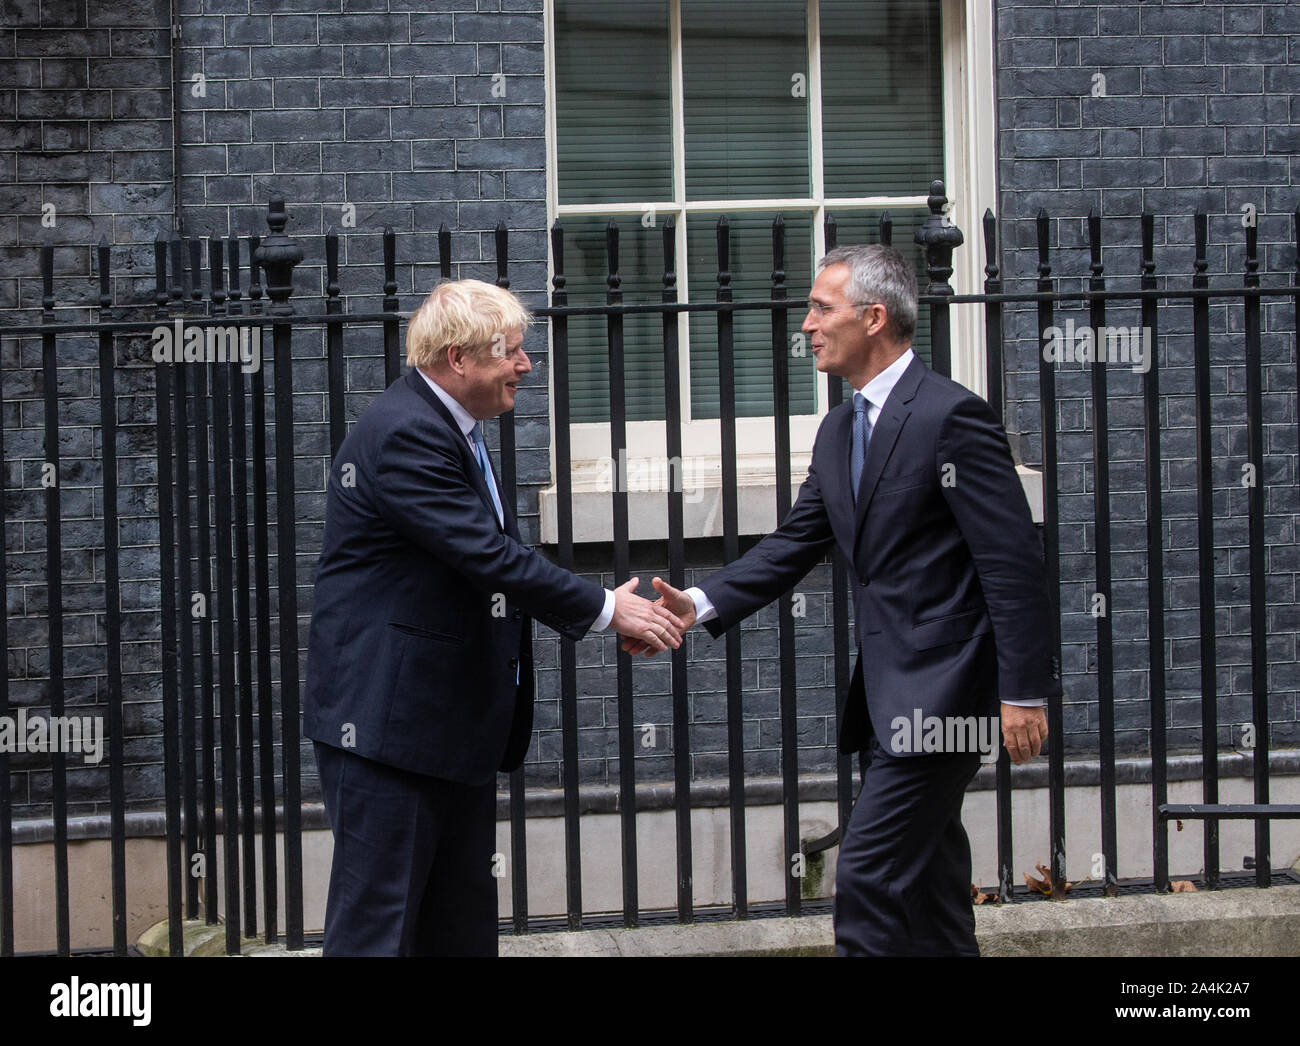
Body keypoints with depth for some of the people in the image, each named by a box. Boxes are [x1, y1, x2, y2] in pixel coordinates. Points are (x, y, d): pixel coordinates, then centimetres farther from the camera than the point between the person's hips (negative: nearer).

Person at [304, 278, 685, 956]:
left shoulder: (454, 429, 15)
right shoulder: (403, 434, -19)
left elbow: (491, 558, 16)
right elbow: (491, 556, -24)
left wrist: (603, 611, 6)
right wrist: (604, 609, -16)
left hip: (457, 721, 11)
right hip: (389, 718, -11)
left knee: (462, 924, 13)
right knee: (378, 924, -6)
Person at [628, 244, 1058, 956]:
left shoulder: (952, 416, -15)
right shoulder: (839, 430, 13)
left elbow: (1013, 562, -16)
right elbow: (794, 545, 13)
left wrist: (1023, 692, -18)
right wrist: (701, 604, -2)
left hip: (941, 694, -9)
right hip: (888, 697, 9)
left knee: (868, 872, -13)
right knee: (927, 878, 15)